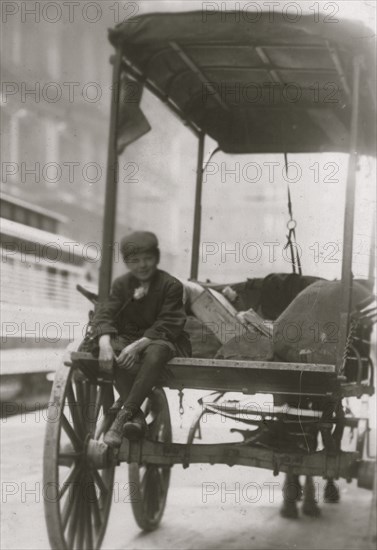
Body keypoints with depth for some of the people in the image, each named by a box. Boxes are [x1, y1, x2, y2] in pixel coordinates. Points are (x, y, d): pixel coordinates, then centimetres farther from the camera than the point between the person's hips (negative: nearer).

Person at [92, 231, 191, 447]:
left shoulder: (171, 285, -6)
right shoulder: (122, 284, 7)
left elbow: (167, 326, -15)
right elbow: (104, 314, -4)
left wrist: (138, 345, -29)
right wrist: (104, 343, -26)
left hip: (162, 341, -3)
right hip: (128, 338, 3)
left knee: (156, 352, -39)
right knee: (112, 349, -32)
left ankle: (124, 415, -36)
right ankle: (137, 418, -36)